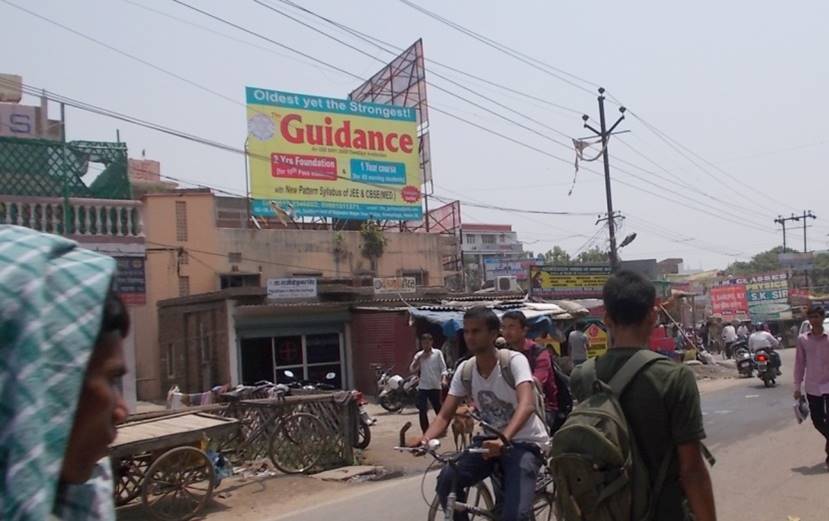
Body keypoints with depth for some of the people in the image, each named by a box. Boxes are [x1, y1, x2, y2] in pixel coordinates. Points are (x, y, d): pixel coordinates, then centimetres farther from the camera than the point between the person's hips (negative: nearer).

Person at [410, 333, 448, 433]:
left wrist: (443, 380, -20)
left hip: (435, 386, -2)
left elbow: (443, 368, -4)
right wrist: (419, 358, -11)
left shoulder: (437, 353, 1)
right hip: (423, 387, 2)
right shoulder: (419, 355, 8)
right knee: (422, 411, -2)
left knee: (438, 409, 8)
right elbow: (412, 369, -1)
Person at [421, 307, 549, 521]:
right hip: (489, 440, 5)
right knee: (447, 481, -19)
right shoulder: (464, 370, -5)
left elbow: (527, 404, -35)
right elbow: (444, 416, -6)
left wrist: (504, 439, -53)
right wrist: (425, 438, -29)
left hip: (523, 443, -4)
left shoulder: (514, 361, -19)